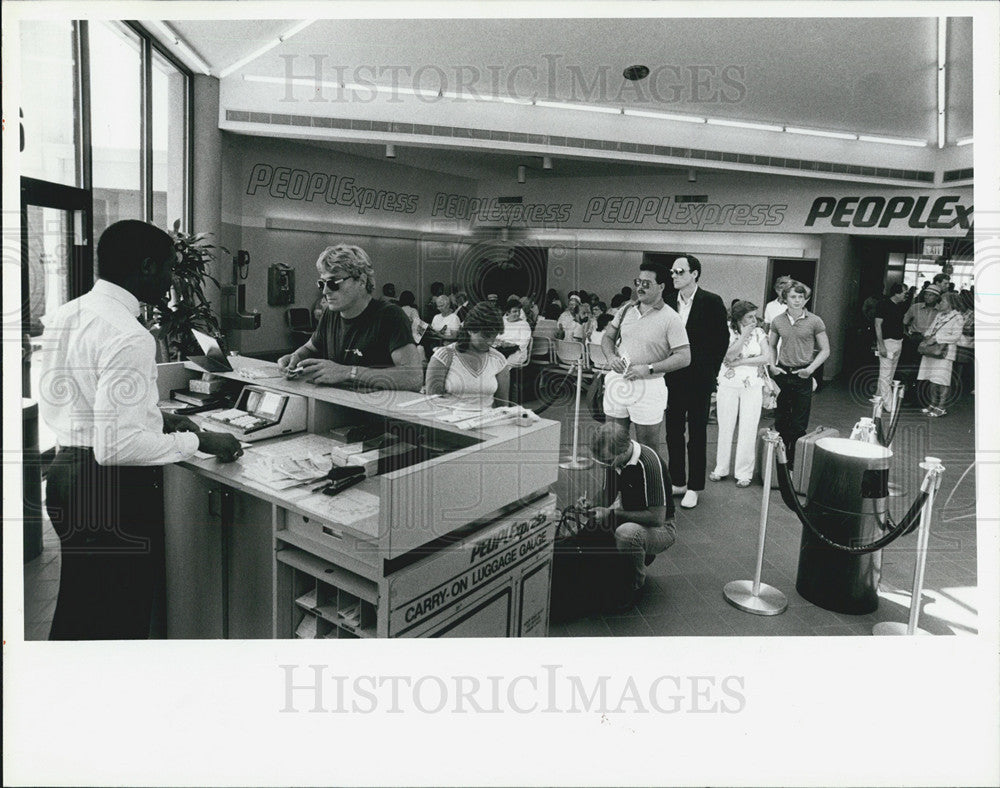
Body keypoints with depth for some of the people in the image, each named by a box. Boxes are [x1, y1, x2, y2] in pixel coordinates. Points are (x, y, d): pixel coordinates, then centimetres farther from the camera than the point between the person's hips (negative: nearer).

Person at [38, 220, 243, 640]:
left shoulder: (61, 316, 7)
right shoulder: (128, 337, -22)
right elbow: (116, 445, -26)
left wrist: (156, 418, 13)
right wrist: (198, 441, -17)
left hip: (64, 474, 9)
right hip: (113, 493, -9)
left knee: (75, 613, 25)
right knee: (119, 621, 8)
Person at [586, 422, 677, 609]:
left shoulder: (648, 463, -29)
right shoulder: (614, 457, -6)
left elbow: (657, 517, -27)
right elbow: (608, 498, 8)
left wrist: (613, 513, -24)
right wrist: (592, 508, -14)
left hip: (661, 529, -7)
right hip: (629, 521, 8)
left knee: (627, 532, -37)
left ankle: (636, 585, -10)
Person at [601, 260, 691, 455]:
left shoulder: (670, 318, -9)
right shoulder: (626, 310, 7)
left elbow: (684, 357, -13)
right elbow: (608, 337, 17)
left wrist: (648, 369, -21)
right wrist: (611, 356, -6)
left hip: (648, 387, -5)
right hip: (617, 382, 5)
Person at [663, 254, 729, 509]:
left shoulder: (711, 302, -8)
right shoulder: (668, 301, 4)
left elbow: (722, 339, -3)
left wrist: (709, 371, -4)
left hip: (698, 380, -4)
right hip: (672, 378, 4)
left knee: (697, 434, 6)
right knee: (673, 433, 11)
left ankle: (693, 487, 16)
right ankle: (677, 481, 24)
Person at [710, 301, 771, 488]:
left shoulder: (759, 333, 4)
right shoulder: (727, 332, -2)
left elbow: (766, 358, -6)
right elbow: (728, 356, -16)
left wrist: (740, 362, -11)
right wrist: (744, 335, -17)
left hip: (753, 386, 1)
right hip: (728, 385, -1)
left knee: (748, 430, 1)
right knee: (725, 427, 6)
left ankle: (744, 473, 10)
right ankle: (721, 469, 18)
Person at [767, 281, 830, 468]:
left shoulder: (814, 321, -4)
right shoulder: (778, 321, 3)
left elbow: (825, 350, 2)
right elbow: (771, 346, 17)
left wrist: (811, 368, -12)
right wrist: (772, 365, 1)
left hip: (803, 376, -2)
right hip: (782, 374, 3)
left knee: (799, 424, 2)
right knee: (780, 421, 9)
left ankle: (795, 464, 13)